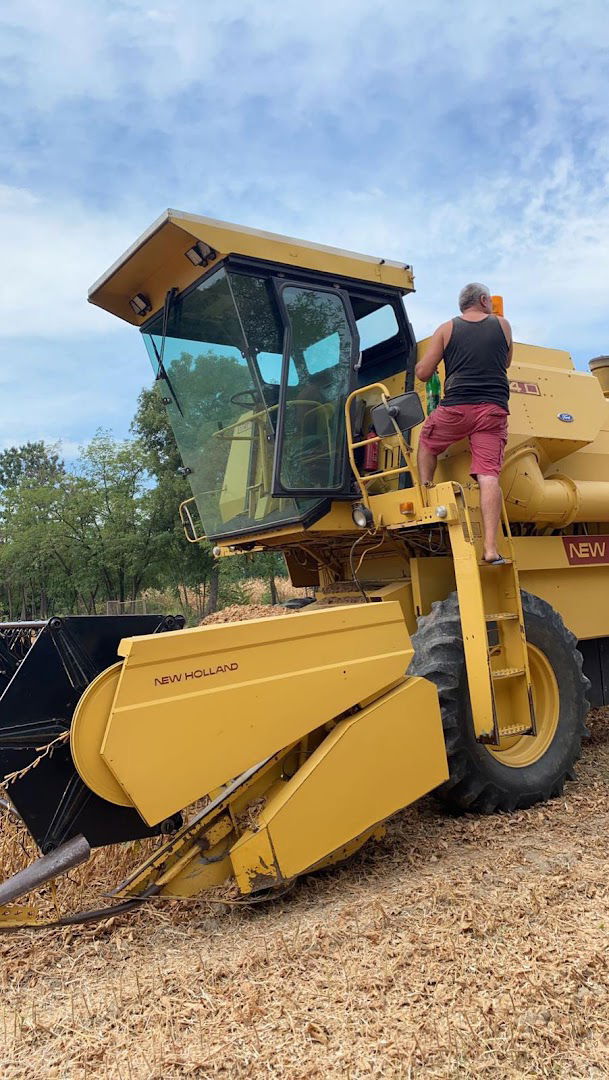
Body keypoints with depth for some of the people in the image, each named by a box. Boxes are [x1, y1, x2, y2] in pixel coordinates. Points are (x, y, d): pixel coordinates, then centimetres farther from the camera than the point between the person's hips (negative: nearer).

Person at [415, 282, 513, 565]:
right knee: (489, 476, -7)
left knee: (427, 442, 28)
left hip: (457, 406, -1)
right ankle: (491, 547, -15)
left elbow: (423, 373, 8)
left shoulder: (446, 329, 10)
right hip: (494, 410, 1)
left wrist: (419, 365, 29)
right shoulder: (502, 325, 16)